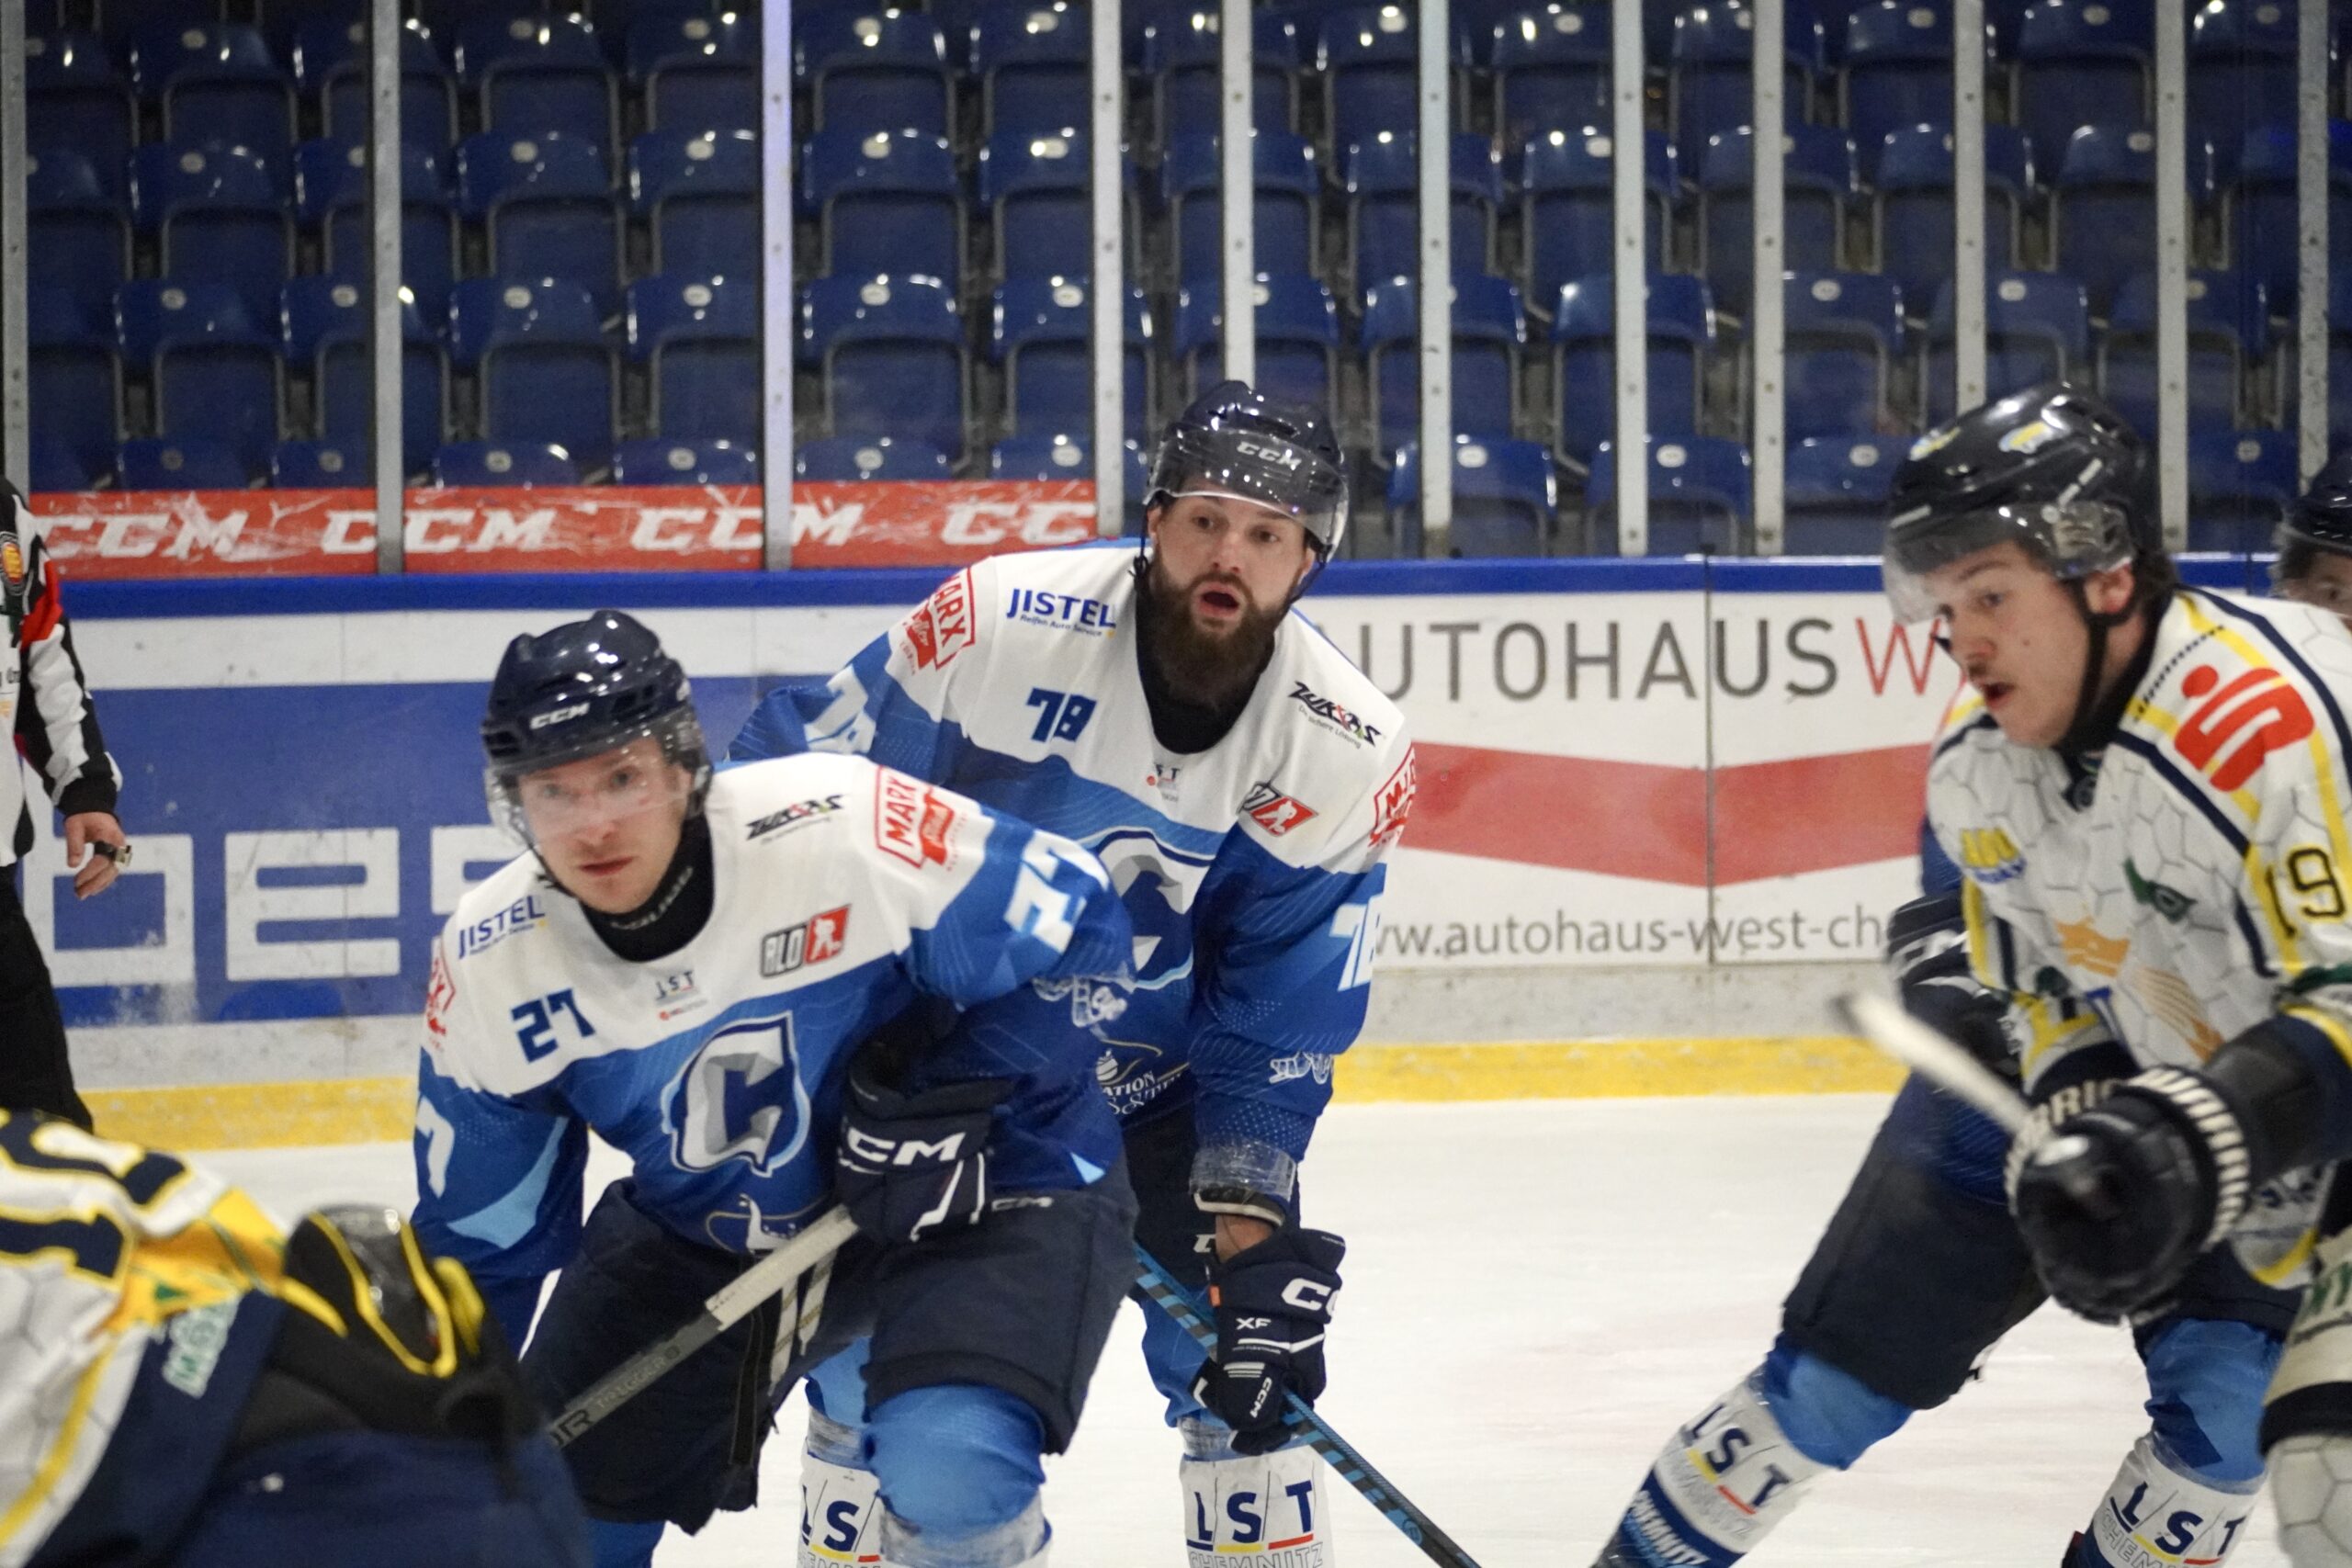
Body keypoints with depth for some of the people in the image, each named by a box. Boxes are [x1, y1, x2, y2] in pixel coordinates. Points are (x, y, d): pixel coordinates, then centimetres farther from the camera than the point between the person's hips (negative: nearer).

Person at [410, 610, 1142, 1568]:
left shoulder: (845, 833, -31)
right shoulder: (487, 969, -15)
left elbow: (1083, 935, -16)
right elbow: (475, 1235, 0)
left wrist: (951, 1094, -26)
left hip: (983, 1186, -5)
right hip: (701, 1228, 5)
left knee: (949, 1472, -29)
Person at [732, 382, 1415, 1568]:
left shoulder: (1347, 754, -17)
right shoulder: (996, 625, -25)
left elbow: (1281, 1022, -11)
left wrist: (1251, 1223, -18)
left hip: (1157, 1084, 2)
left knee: (1244, 1365, -4)